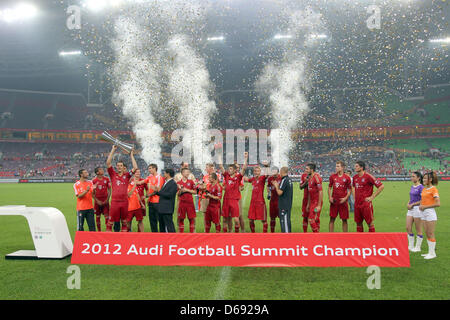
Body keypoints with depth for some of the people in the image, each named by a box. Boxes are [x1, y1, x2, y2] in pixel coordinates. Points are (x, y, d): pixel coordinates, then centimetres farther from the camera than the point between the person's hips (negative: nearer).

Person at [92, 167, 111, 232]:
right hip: (98, 201, -1)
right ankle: (99, 231, 17)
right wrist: (97, 200, -11)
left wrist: (107, 199, -6)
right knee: (98, 216, 7)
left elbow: (109, 190, 5)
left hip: (105, 201, 1)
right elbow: (92, 193, -1)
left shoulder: (107, 179, 2)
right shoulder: (94, 180, -3)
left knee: (107, 216, -4)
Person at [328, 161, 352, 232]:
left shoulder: (347, 178, -2)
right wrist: (329, 197, -1)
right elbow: (329, 187, 12)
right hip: (334, 201, 2)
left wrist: (345, 198, -12)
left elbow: (349, 190, 2)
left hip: (343, 201, -2)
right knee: (332, 219, 4)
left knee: (344, 219, 5)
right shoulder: (332, 176, 5)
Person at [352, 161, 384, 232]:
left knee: (370, 223, 2)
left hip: (366, 204, -6)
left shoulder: (368, 176, -12)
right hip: (357, 204, 6)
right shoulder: (355, 177, 9)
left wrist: (372, 197, -12)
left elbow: (381, 186, -12)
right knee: (358, 223, 12)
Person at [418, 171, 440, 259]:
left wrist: (425, 206, -15)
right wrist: (420, 205, 6)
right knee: (427, 234, 12)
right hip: (423, 213, 8)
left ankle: (432, 253, 7)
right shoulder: (424, 189, 13)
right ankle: (430, 252, 20)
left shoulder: (433, 189, -10)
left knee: (431, 234, -2)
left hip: (430, 212, -8)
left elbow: (438, 204, -16)